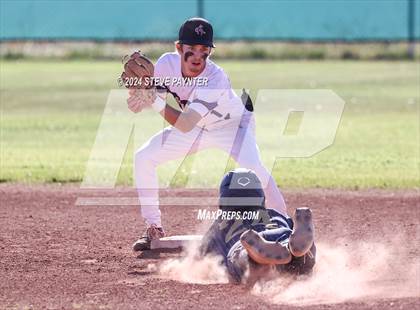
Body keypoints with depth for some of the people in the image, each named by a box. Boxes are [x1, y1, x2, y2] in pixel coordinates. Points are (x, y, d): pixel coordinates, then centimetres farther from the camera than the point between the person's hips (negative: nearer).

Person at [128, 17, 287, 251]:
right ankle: (154, 230, 6)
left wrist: (154, 100, -55)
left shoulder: (216, 79, -39)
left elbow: (185, 125, -45)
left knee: (253, 168, -31)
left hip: (233, 124, -5)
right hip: (195, 128, 5)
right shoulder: (167, 63, -25)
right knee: (144, 157, -6)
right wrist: (139, 97, -35)